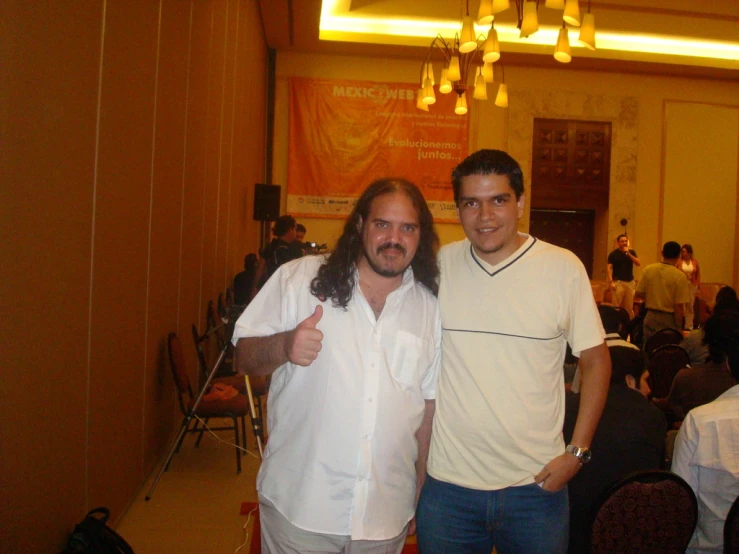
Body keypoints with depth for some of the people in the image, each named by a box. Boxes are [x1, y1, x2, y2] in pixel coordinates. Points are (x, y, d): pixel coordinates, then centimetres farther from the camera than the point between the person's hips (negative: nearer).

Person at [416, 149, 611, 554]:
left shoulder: (563, 268, -5)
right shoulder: (439, 265, -2)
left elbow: (595, 360, 2)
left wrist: (577, 452, -4)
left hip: (536, 484, -1)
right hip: (448, 481, 1)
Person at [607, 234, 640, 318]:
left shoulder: (631, 252, 9)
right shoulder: (613, 254, -2)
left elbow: (638, 263, -4)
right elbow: (609, 268, -6)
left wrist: (628, 253, -13)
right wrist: (611, 282, -16)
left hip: (630, 282, 4)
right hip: (618, 282, -4)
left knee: (629, 306, 8)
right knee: (617, 306, -5)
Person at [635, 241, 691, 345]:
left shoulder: (648, 269, -4)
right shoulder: (679, 276, -15)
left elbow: (639, 294, 2)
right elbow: (679, 306, -15)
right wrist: (679, 328, -6)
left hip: (650, 317, 4)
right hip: (668, 320, -3)